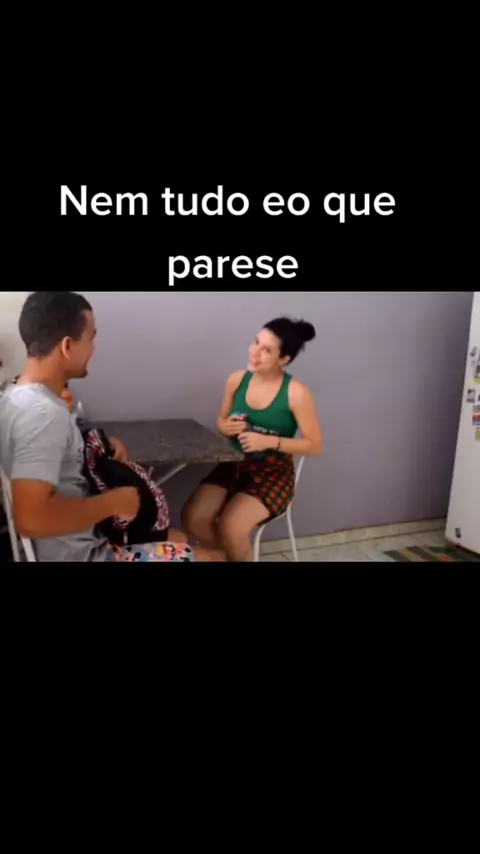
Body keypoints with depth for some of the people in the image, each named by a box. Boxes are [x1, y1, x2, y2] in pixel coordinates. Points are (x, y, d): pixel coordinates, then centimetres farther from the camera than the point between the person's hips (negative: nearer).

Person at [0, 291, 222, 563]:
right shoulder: (43, 412, -27)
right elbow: (31, 519, -37)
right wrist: (113, 502, -24)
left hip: (75, 538, 10)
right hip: (80, 553, -10)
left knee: (178, 540, 24)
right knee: (209, 557, -5)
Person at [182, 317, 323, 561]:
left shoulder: (296, 393, -15)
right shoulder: (236, 380, -1)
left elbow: (315, 445, -11)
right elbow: (221, 421, 14)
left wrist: (269, 441, -21)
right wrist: (228, 427, -11)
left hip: (274, 471, -4)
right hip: (234, 464, 5)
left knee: (231, 528, -26)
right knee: (192, 518, -15)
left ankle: (239, 554, 9)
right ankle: (231, 552, 14)